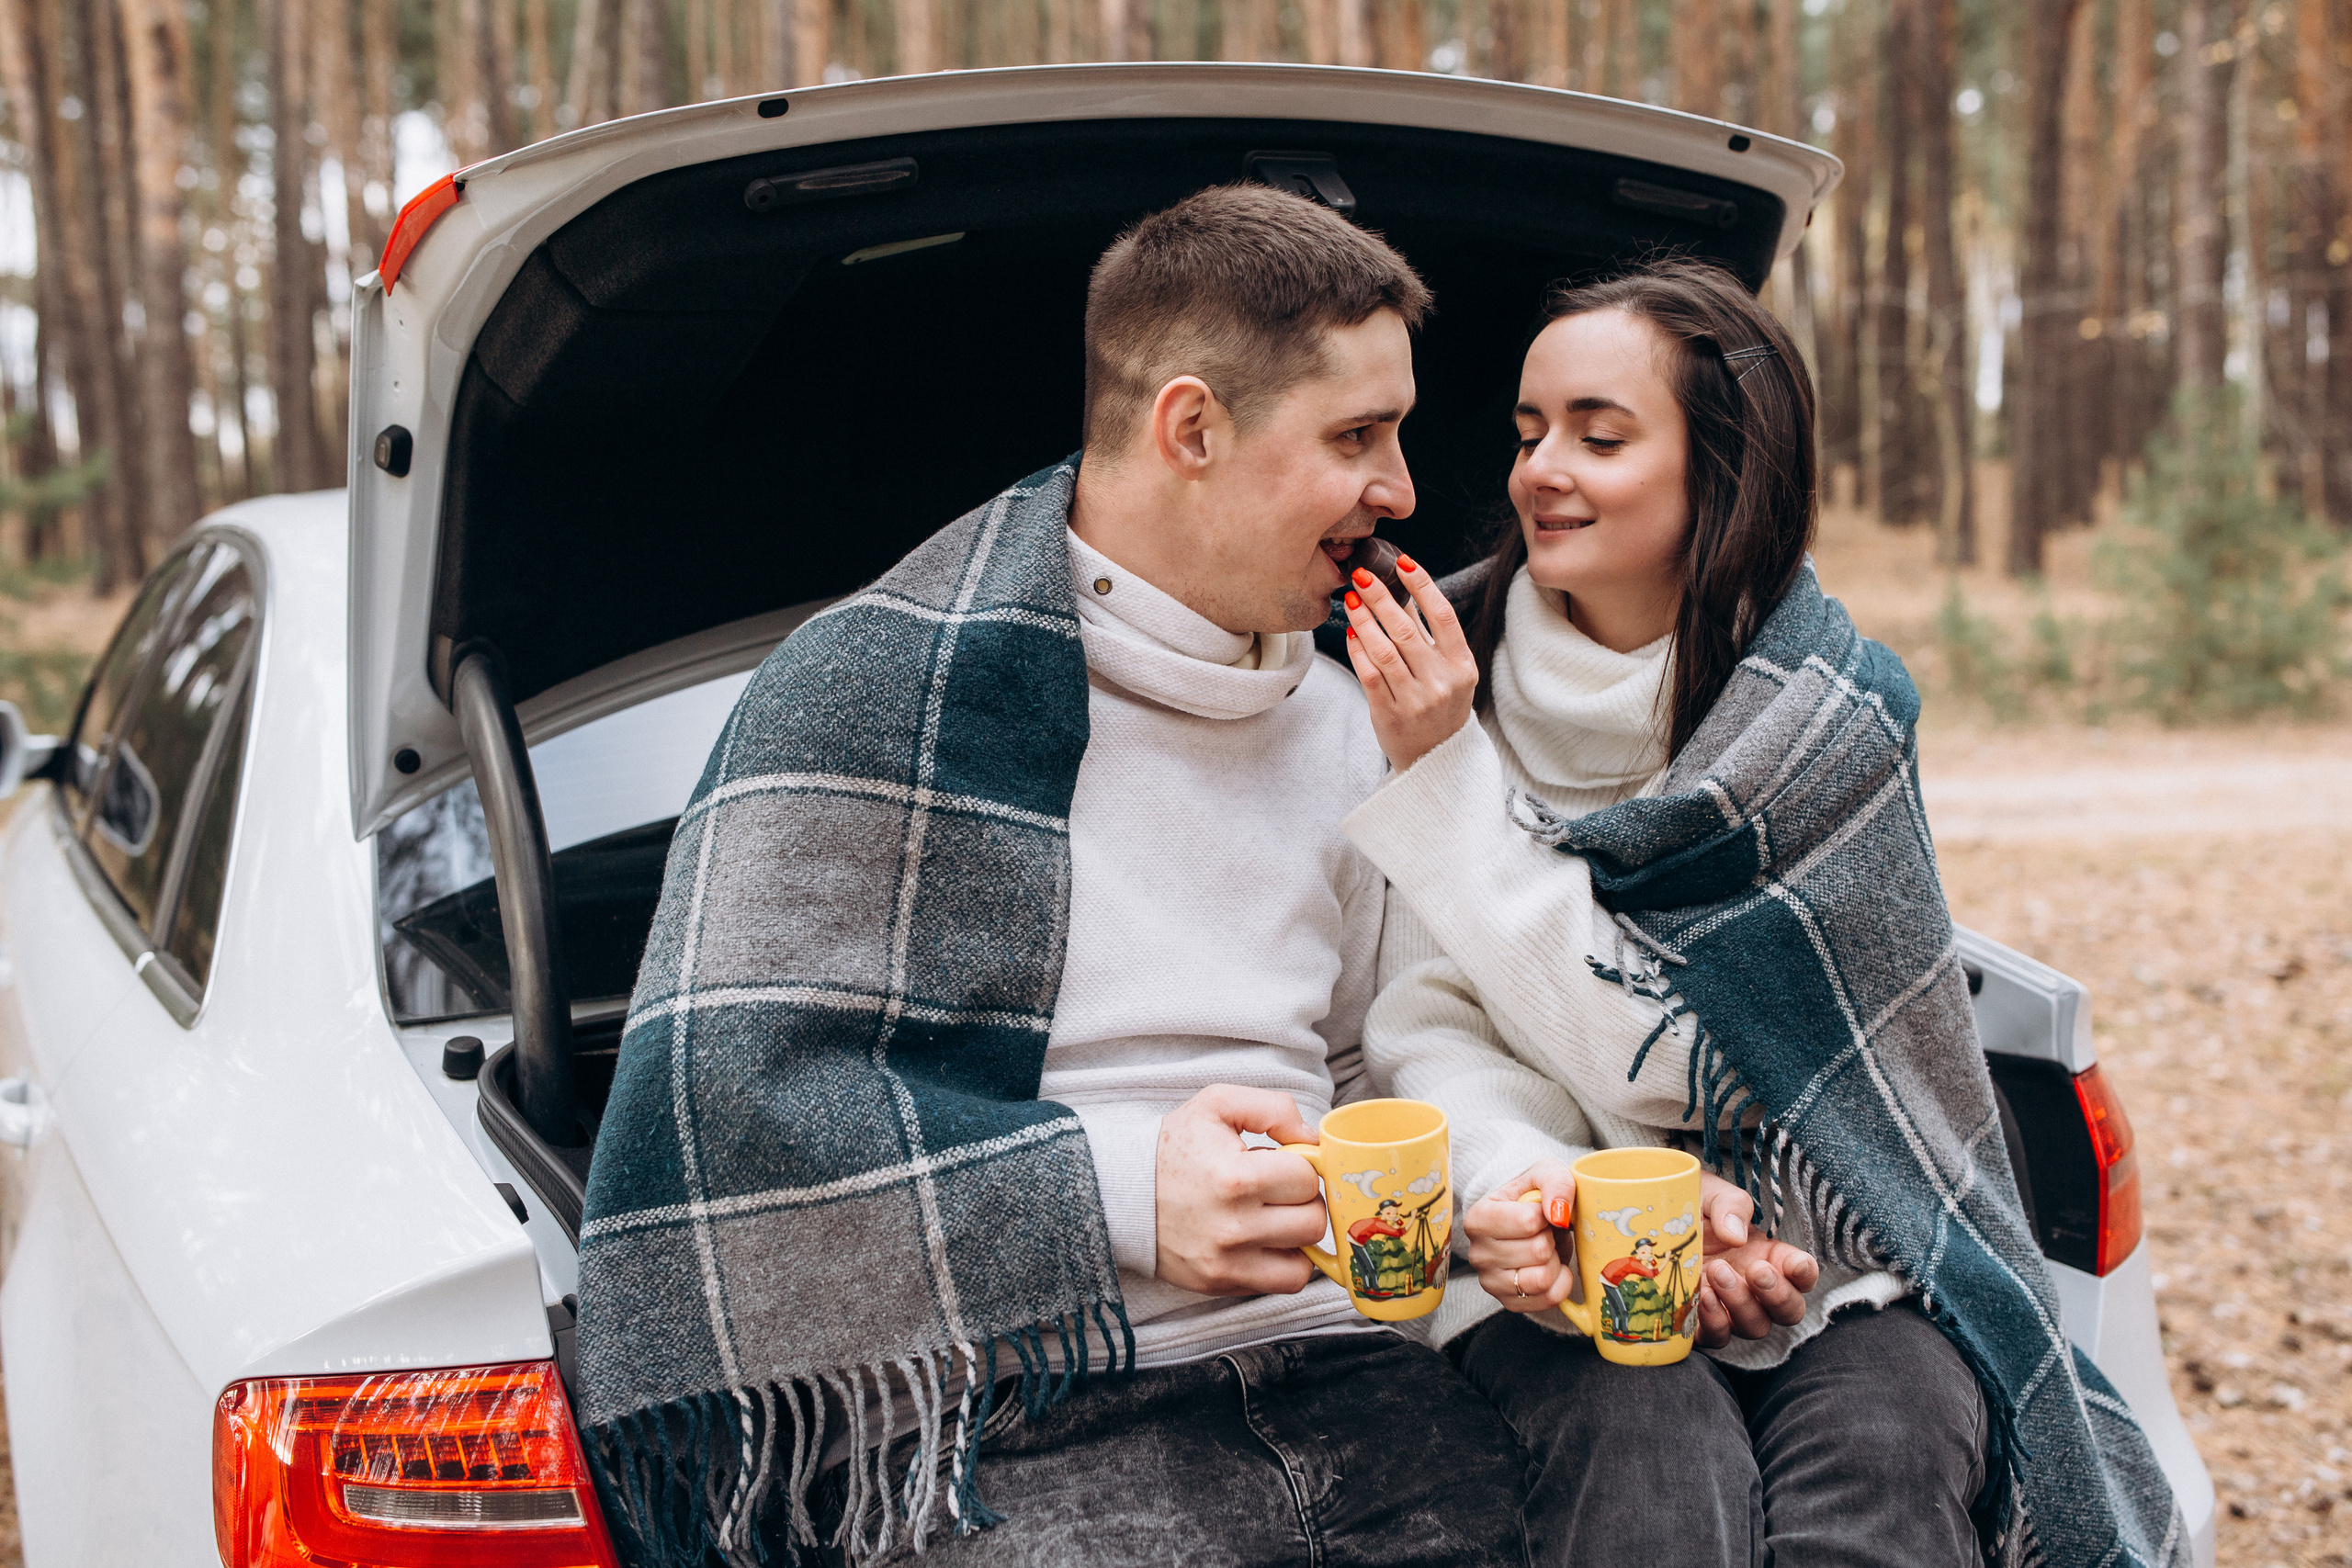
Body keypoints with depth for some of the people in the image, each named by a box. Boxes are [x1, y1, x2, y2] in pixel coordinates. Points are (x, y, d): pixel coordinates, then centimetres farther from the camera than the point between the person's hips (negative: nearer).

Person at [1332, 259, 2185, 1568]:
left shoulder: (1840, 714, -7)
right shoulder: (1463, 670, 0)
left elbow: (1655, 1053, -14)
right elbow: (1424, 1024, -2)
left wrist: (1447, 775, -17)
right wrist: (1522, 1192, -23)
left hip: (1827, 1260, 0)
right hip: (1555, 1258, 1)